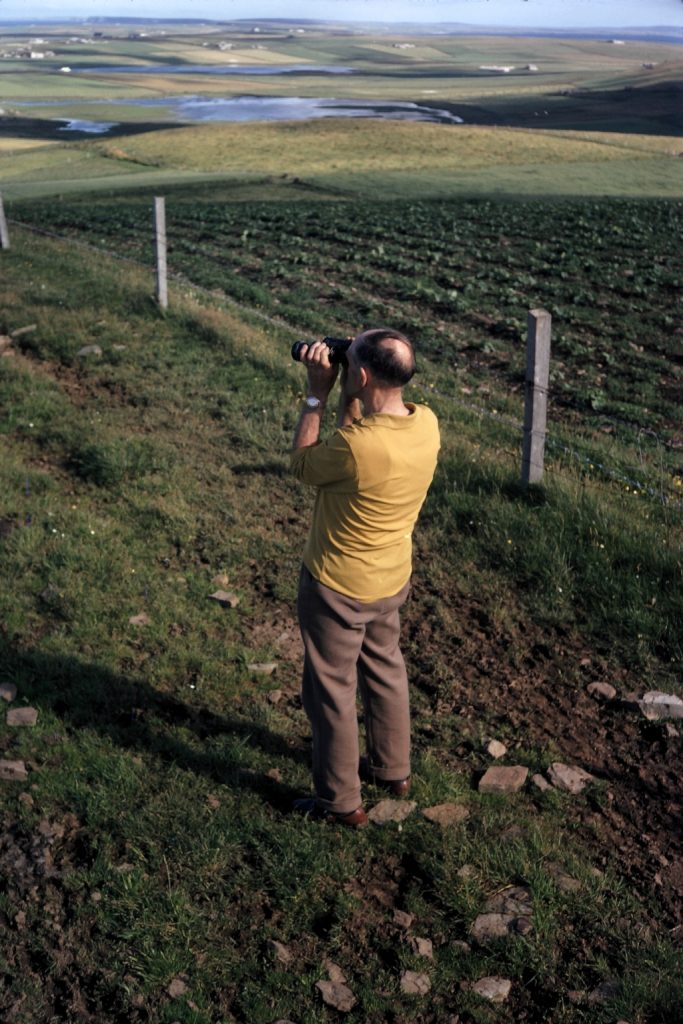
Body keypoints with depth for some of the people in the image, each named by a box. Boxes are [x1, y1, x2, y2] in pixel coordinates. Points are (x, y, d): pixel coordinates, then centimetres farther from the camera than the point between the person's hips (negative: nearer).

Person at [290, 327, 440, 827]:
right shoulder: (426, 423, -12)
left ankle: (341, 801, 28)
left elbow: (303, 464, -13)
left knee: (332, 691, 11)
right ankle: (393, 769, 46)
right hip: (393, 580, 7)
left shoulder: (357, 447, -35)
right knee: (386, 670, 27)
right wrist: (348, 395, -4)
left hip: (338, 588, -7)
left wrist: (317, 393, -10)